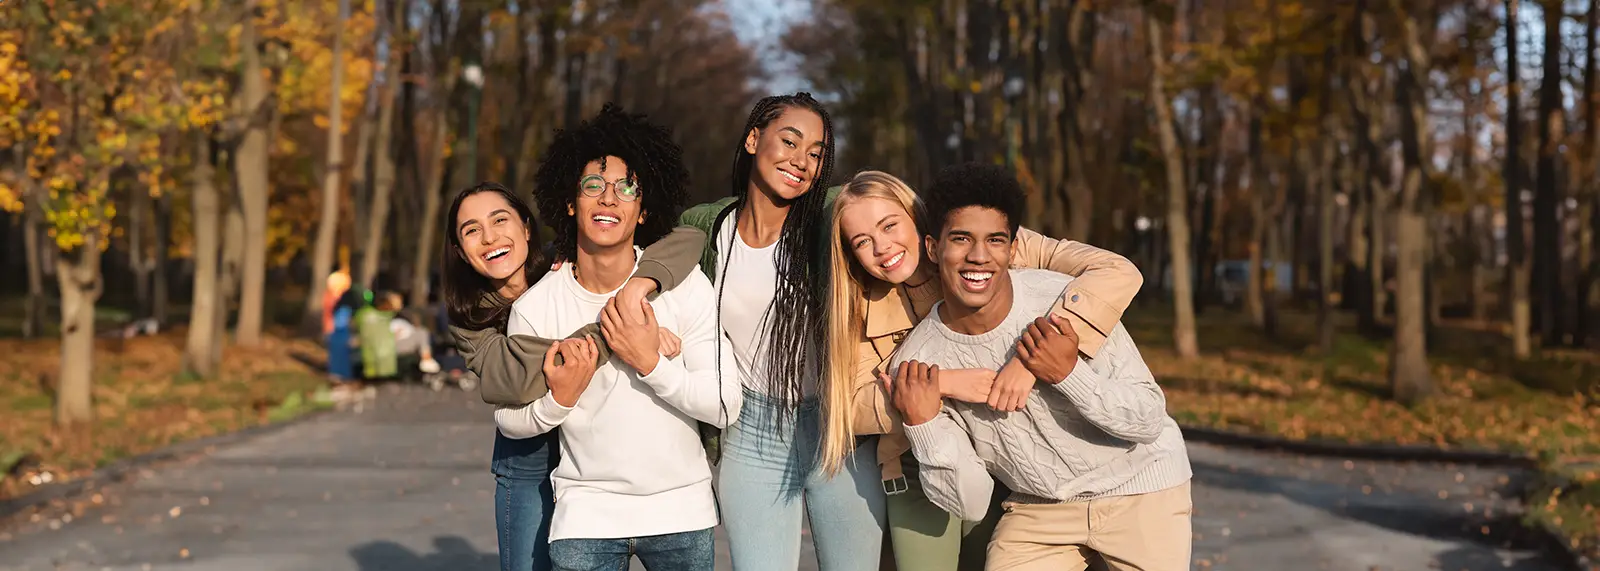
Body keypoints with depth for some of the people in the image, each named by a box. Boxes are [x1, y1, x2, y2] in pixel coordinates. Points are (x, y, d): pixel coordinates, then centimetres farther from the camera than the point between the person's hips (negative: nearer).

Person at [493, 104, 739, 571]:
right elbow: (508, 420, 1)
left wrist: (652, 364, -23)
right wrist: (558, 401, -18)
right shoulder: (535, 308, -7)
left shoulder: (686, 287, -10)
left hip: (681, 509, 1)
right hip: (587, 512, 0)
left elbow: (725, 407, -13)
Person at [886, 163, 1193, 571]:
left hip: (1140, 489, -1)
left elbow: (1149, 420, -17)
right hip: (1038, 509, 2)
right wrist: (923, 427, -27)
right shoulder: (916, 364, -16)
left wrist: (1069, 374, -32)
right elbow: (969, 504, -12)